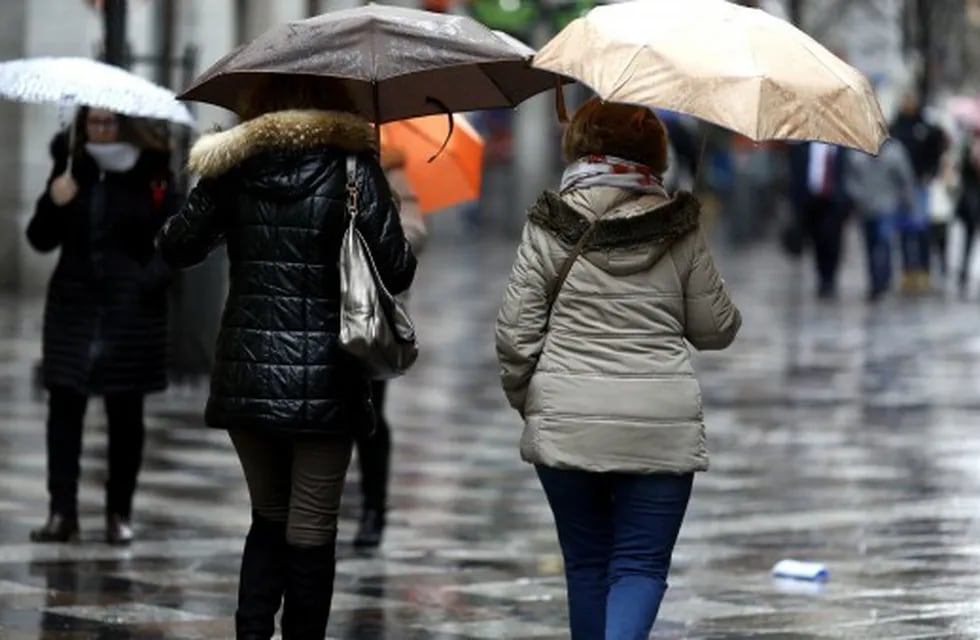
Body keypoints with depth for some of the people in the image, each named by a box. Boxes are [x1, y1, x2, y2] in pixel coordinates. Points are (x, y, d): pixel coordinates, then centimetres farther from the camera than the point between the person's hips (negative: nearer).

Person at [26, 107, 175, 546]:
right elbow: (41, 240, 6)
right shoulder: (70, 169, 6)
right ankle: (62, 513, 0)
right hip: (73, 303, 2)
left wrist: (152, 278, -15)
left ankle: (120, 513, 12)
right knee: (64, 405, -2)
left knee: (124, 412, 4)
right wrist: (54, 202, -11)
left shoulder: (151, 172, -1)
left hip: (130, 308, -2)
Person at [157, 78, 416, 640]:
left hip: (247, 377, 3)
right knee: (311, 530, 3)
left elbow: (178, 248, 8)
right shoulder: (354, 169, -6)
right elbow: (397, 272, -7)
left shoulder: (233, 169, 1)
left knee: (268, 517, 17)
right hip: (325, 382, -3)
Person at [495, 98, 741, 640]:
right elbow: (717, 329, 7)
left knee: (586, 562, 14)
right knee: (642, 565, 1)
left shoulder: (548, 229, -2)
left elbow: (514, 335, -2)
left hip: (565, 425, 1)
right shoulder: (680, 232, -1)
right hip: (661, 427, -1)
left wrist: (525, 400, 15)